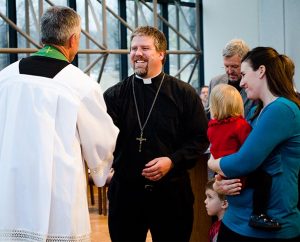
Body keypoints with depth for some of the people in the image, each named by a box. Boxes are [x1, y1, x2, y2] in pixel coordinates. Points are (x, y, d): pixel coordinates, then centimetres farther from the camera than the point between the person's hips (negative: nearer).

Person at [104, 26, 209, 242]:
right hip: (125, 192, 1)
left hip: (171, 192, -1)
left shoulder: (184, 94, 1)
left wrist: (173, 161, -13)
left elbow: (200, 138, 0)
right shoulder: (115, 95, 5)